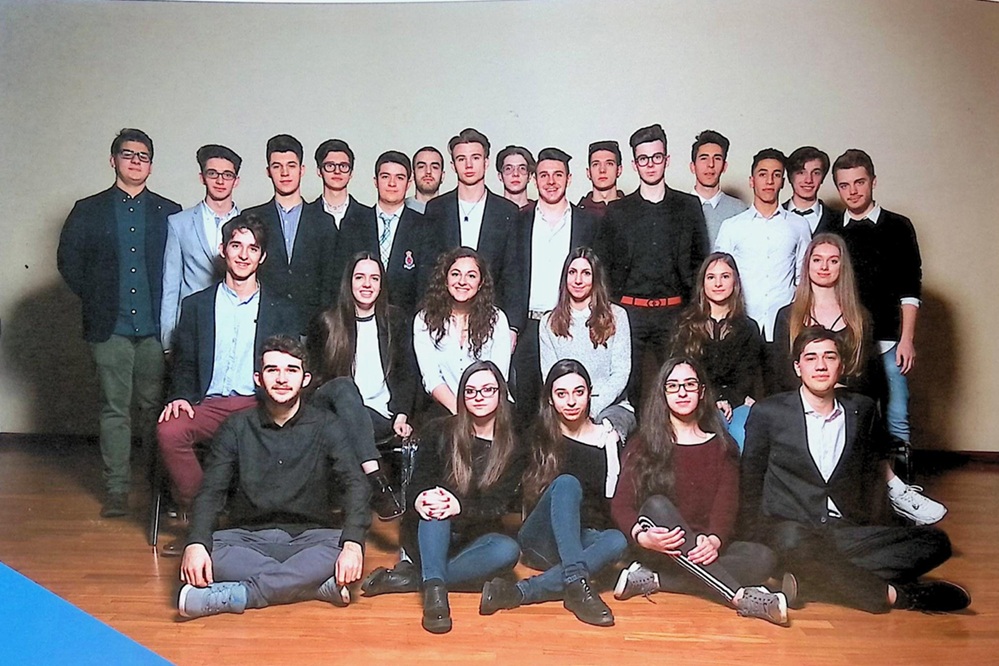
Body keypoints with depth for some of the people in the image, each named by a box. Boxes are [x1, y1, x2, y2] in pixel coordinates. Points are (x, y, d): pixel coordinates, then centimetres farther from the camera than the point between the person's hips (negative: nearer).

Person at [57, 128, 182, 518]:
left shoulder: (169, 213, 9)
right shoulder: (88, 211, 8)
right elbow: (68, 260, 7)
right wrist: (94, 300, 3)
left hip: (155, 325, 0)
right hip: (110, 326, 0)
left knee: (155, 406, 6)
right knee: (114, 408, 2)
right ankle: (116, 489, 9)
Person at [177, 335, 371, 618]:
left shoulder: (326, 427, 2)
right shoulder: (237, 428, 5)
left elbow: (355, 484, -10)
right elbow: (211, 491, -3)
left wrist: (353, 544, -29)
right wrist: (196, 544, -24)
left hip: (309, 538, -1)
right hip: (249, 538, 1)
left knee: (341, 550, -32)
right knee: (209, 551, -30)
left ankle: (234, 595, -30)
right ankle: (324, 585, -29)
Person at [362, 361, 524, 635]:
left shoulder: (512, 447, -2)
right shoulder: (441, 431, 0)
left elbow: (498, 505, -11)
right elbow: (417, 484, -6)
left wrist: (460, 507, -33)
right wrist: (421, 500, -32)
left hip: (474, 537, 0)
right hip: (428, 533, 0)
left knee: (508, 550, -32)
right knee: (435, 503, -32)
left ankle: (411, 578, -32)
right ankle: (434, 591, -47)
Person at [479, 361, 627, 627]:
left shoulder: (608, 440, 8)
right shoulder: (539, 437, 7)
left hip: (586, 540, 2)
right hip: (540, 541, -2)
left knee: (618, 540, -33)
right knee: (566, 482, -30)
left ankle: (519, 592, -40)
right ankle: (577, 587, -44)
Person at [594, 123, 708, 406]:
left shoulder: (689, 206, 10)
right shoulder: (618, 211, 9)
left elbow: (699, 261, 11)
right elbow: (602, 266, 9)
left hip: (674, 311, 0)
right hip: (629, 311, 0)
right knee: (626, 388, -1)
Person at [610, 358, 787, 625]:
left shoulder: (723, 446, 12)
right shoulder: (644, 445, 7)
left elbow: (726, 505, -2)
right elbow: (621, 504, -4)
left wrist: (714, 540, -25)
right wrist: (642, 536, -27)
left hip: (703, 550, 2)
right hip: (658, 549, -2)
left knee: (763, 557, -25)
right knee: (657, 506, -33)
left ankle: (651, 580, -29)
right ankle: (741, 596, -37)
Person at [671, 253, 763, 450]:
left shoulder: (748, 328, 16)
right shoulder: (687, 326, 12)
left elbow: (749, 374, 8)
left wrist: (730, 400, -11)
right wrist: (714, 400, -10)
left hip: (738, 401, 1)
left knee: (743, 433, -32)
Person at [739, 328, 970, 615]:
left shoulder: (862, 410, 16)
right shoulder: (768, 413, 6)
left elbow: (872, 478, 20)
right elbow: (750, 483, 8)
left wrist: (879, 533, 6)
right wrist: (757, 539, -3)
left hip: (848, 533, 4)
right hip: (791, 529, -4)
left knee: (935, 541, -18)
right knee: (794, 542, -39)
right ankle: (894, 593, -25)